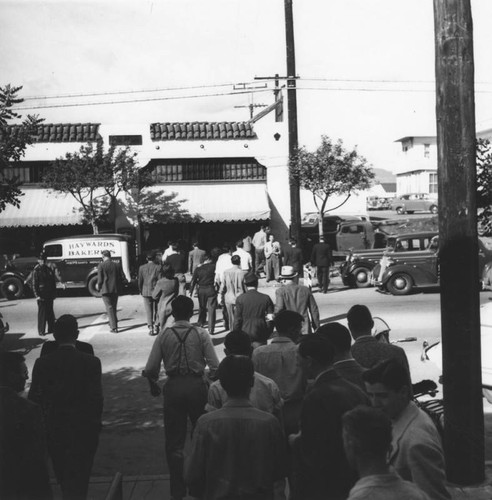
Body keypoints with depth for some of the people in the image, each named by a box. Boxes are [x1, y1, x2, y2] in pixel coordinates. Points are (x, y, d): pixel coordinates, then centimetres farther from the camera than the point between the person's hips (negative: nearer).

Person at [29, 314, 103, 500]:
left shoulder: (42, 363, -8)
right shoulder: (91, 362, -14)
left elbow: (34, 399, -5)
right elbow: (96, 399, -12)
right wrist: (95, 423, 4)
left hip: (54, 430, 2)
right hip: (84, 429, -2)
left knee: (63, 478, 21)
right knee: (80, 478, 11)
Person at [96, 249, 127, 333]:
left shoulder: (101, 266, -9)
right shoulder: (117, 265, 2)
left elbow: (100, 279, -11)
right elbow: (123, 278, 2)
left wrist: (98, 286, 7)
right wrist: (119, 286, 17)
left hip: (106, 290, -4)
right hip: (116, 289, 4)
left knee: (109, 308, -1)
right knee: (113, 307, 21)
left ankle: (114, 327, -5)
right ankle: (113, 323, 34)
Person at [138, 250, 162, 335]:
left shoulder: (142, 268, -1)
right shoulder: (158, 267, -8)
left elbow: (140, 281, 2)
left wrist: (141, 291, 14)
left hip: (146, 292, 1)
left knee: (148, 311, 5)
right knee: (157, 310, 12)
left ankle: (150, 328, -2)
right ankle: (156, 326, 9)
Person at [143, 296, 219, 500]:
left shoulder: (163, 335, -4)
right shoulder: (201, 334, -6)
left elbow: (150, 369, -4)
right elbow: (215, 366, -8)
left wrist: (153, 386, 16)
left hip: (173, 387, 0)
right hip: (197, 386, 0)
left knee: (174, 442, 11)